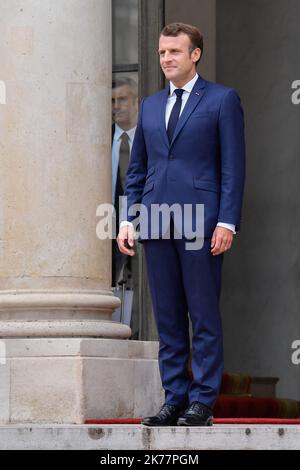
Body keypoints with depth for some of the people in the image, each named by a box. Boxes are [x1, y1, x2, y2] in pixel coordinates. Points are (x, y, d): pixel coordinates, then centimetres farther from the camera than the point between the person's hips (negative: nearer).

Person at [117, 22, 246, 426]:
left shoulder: (222, 100, 2)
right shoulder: (150, 105, 18)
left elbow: (233, 166, -3)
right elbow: (137, 169, 19)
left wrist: (227, 223, -11)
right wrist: (128, 219, 8)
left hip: (201, 222, -5)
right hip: (157, 224, 5)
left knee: (204, 317, -3)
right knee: (167, 318, 6)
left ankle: (202, 404, 1)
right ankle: (175, 400, 11)